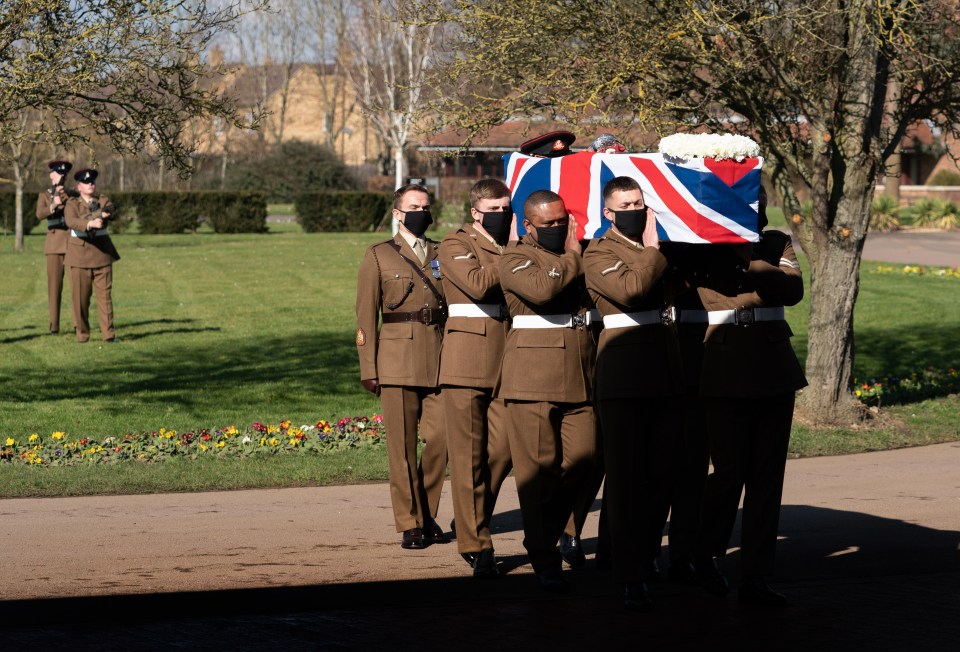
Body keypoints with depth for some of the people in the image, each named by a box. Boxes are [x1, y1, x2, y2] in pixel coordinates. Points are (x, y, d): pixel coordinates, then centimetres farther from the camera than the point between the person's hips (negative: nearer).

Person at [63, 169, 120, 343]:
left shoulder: (103, 201, 10)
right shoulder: (72, 203, 2)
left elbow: (108, 212, -14)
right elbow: (71, 221, -19)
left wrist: (85, 218, -25)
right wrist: (91, 223, -35)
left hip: (102, 252, 2)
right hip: (79, 254, -1)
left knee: (104, 294, -2)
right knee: (80, 296, -1)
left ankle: (108, 333, -2)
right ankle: (82, 333, 7)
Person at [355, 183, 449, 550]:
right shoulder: (379, 256, 7)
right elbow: (366, 316, 4)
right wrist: (368, 368, -4)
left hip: (439, 361, 3)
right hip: (398, 361, -3)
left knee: (441, 438, -4)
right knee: (403, 446, -3)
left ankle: (427, 516, 15)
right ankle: (410, 524, 5)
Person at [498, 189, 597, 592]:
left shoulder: (579, 256, 20)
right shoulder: (516, 258, -1)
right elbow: (541, 288, -21)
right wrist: (571, 257, -7)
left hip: (580, 375, 6)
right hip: (533, 377, -6)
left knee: (582, 458, -1)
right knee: (538, 468, -3)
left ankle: (545, 533, 20)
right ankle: (543, 558, 3)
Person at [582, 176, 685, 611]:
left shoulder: (659, 248, 17)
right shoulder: (598, 255, -4)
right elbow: (631, 288, -21)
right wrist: (653, 250, -9)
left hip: (666, 376, 6)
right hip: (623, 376, -6)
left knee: (663, 475, 8)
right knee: (626, 479, -4)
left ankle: (648, 557, 25)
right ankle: (631, 579, -2)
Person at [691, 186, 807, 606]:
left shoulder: (776, 244, 12)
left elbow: (793, 289, -4)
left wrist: (751, 261, -13)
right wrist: (767, 287, -11)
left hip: (775, 369, 4)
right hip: (726, 370, -4)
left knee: (768, 473, 2)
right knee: (731, 469, -5)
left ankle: (755, 577, 7)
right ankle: (705, 554, 19)